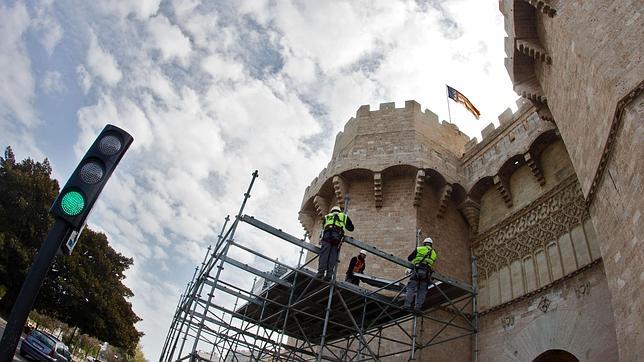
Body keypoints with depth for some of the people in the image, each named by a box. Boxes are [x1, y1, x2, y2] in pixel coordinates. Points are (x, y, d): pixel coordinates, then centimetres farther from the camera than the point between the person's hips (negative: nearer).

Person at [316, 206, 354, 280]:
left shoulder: (327, 216, 33)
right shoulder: (344, 216, 30)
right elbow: (351, 228, 32)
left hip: (327, 235, 0)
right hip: (337, 235, 0)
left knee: (324, 253, -8)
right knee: (333, 255, -4)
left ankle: (321, 272, -22)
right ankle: (329, 274, -16)